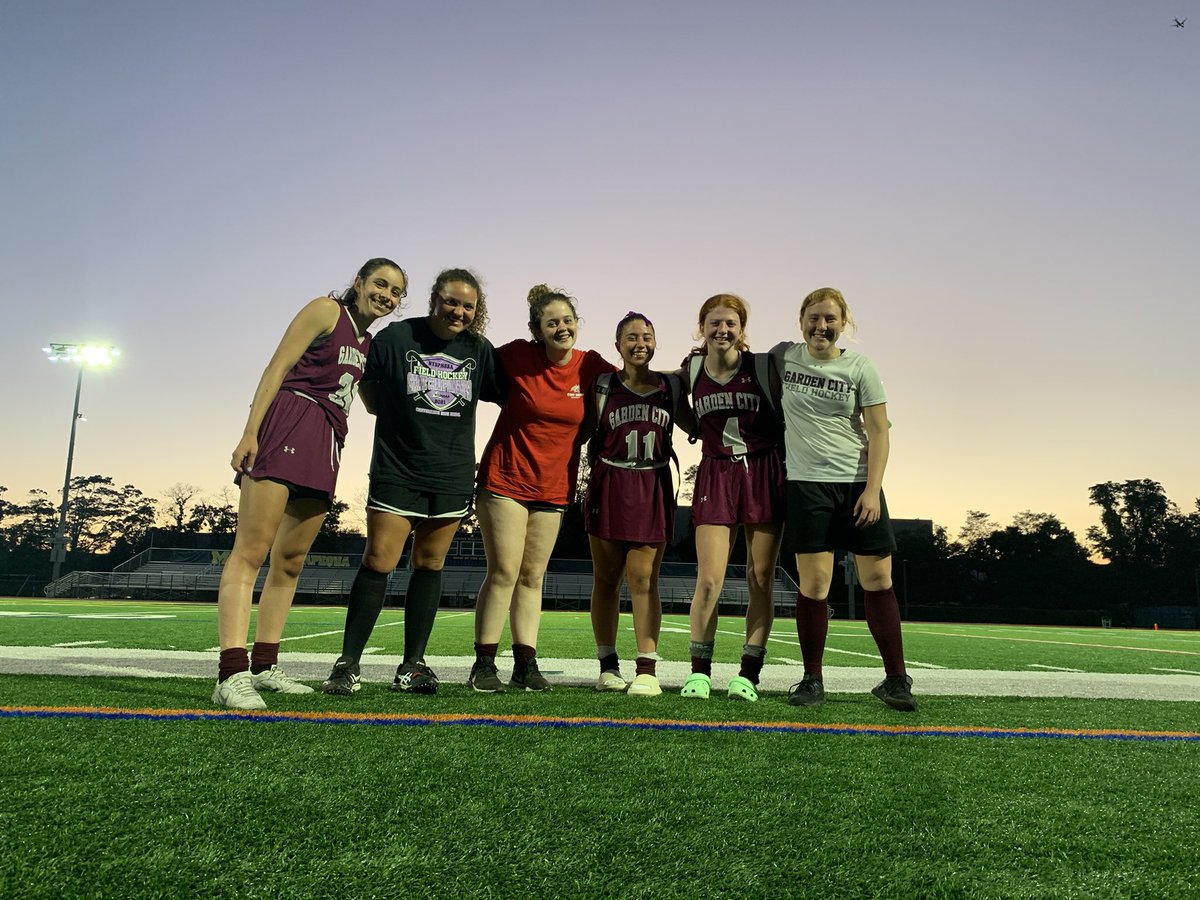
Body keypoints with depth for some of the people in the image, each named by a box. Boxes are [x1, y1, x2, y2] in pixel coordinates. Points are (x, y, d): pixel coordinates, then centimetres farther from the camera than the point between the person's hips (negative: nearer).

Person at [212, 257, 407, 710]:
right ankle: (231, 673, -19)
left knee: (290, 562, 9)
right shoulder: (326, 311, 3)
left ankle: (264, 665, 16)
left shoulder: (370, 342, 23)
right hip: (289, 422, -8)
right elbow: (277, 367, -6)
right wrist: (250, 431, -14)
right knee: (251, 550, -14)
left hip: (327, 442, 8)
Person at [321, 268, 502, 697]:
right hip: (396, 471, -2)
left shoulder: (480, 350, 6)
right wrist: (393, 414, 3)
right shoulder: (397, 336, -2)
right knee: (378, 562, -8)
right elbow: (367, 386, 8)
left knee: (429, 565, 7)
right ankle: (348, 663, 3)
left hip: (451, 476, 3)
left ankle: (412, 665, 15)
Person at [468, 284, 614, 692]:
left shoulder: (591, 366, -1)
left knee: (532, 576, 7)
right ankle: (484, 664, 3)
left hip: (553, 486, 3)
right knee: (504, 571, -6)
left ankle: (526, 665, 13)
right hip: (506, 477, -3)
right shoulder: (516, 356, -9)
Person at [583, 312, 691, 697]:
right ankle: (608, 665, 17)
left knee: (643, 579, -4)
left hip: (653, 488, 0)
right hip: (608, 486, 0)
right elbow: (581, 432, 8)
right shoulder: (602, 386, 3)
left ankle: (647, 670, 1)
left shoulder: (671, 385, 8)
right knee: (606, 579, 6)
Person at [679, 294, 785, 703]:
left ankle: (749, 673, 14)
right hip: (716, 474, 1)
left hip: (764, 473, -1)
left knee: (761, 580, 3)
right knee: (708, 580, -5)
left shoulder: (764, 367, -4)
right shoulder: (692, 370, 4)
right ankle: (699, 671, 9)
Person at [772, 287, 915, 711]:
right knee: (814, 583, -5)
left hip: (858, 482, 0)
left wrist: (873, 489, -9)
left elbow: (879, 433, -1)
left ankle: (896, 680, 14)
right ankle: (812, 681, 9)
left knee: (878, 580, 1)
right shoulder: (782, 355, 6)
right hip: (806, 482, 0)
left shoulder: (859, 367, 2)